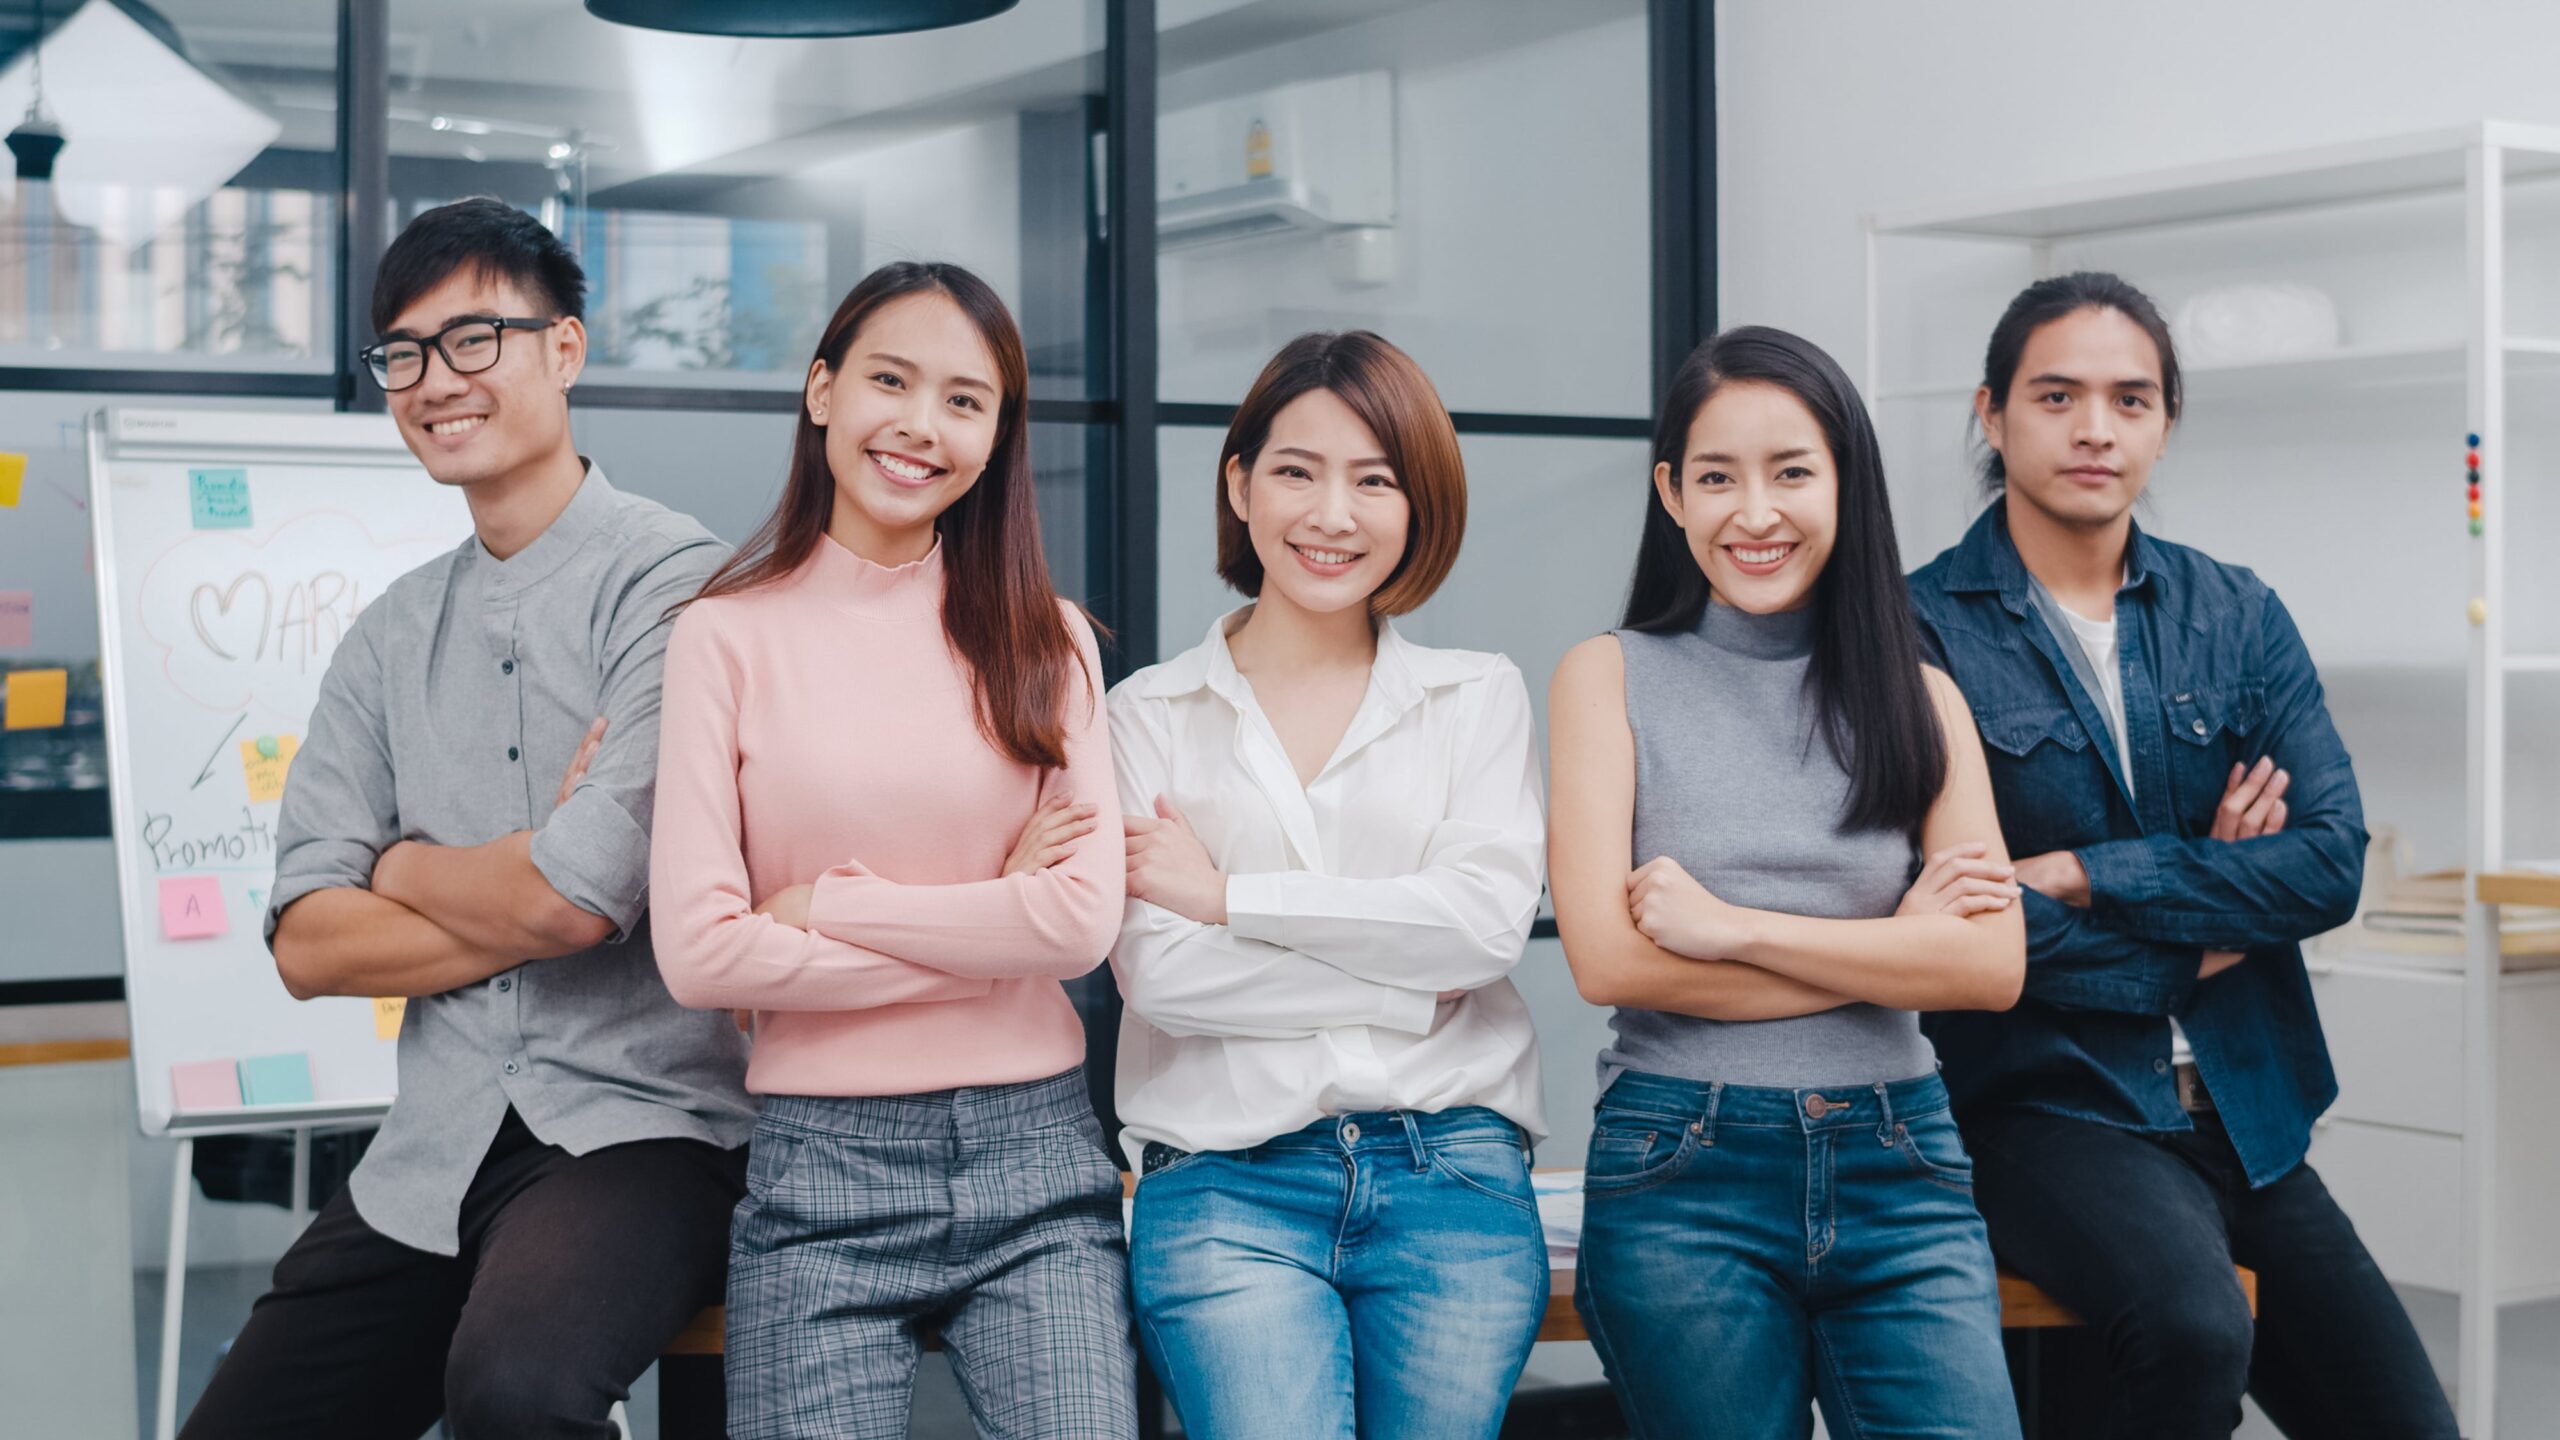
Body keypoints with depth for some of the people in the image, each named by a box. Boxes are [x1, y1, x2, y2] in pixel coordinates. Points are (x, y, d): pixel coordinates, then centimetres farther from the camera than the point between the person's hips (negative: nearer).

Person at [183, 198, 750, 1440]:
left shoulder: (668, 579, -7)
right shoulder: (391, 636, 13)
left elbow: (583, 896, -17)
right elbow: (307, 945, 5)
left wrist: (399, 868, 2)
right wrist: (524, 895, -8)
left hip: (640, 1118, -6)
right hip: (432, 1156, 7)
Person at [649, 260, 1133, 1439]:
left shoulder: (1046, 638, 8)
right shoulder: (728, 635, 2)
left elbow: (1082, 921, -4)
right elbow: (698, 952, -7)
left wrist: (824, 903, -7)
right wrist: (989, 926, -5)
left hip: (1033, 1160, 1)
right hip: (820, 1172, -1)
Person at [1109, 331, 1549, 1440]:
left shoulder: (1479, 697, 13)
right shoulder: (1152, 711, 9)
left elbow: (1487, 922, -4)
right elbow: (1159, 973, -3)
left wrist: (1228, 895, -3)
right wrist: (1409, 984, -5)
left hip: (1451, 1175, 2)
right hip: (1227, 1185, -1)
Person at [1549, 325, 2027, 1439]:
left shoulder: (1918, 697, 9)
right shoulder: (1611, 677, 4)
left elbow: (1994, 963, -3)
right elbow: (1605, 958, -8)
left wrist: (1731, 925, -11)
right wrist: (1895, 946, -6)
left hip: (1897, 1172, 2)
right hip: (1682, 1177, -2)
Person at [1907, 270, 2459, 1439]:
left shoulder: (2237, 617, 8)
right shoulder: (1924, 629, -6)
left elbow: (2333, 862, -3)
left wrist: (2087, 876, -13)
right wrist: (2200, 934, -5)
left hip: (2244, 1112, 5)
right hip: (2051, 1103, -5)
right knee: (2194, 1326, -33)